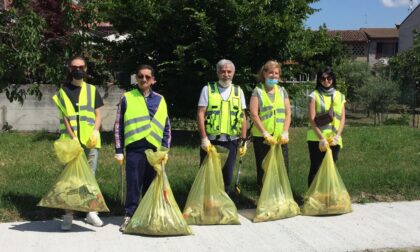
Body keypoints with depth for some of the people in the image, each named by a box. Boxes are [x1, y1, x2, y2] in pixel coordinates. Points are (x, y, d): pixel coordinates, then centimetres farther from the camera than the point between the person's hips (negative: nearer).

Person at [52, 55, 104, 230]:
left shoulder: (92, 90, 11)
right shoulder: (63, 91, 6)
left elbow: (98, 114, 9)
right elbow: (65, 118, -1)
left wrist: (95, 130, -11)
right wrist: (73, 138, -13)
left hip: (90, 141, 2)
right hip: (71, 141, -1)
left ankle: (91, 211, 15)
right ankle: (68, 214, 1)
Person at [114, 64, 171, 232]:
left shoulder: (160, 100, 12)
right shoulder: (127, 98, 5)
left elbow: (166, 127, 14)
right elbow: (118, 125, 5)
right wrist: (119, 151, 0)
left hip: (155, 149, 3)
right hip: (134, 149, -2)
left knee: (152, 185, 8)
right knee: (133, 184, -2)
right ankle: (129, 216, 7)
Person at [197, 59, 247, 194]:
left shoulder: (238, 91, 9)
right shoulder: (208, 89, 0)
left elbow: (243, 117, 9)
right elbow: (200, 114, -4)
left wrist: (243, 140, 5)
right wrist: (204, 138, -12)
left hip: (231, 141, 2)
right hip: (211, 140, -2)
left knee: (227, 176, 9)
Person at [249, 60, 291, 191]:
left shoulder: (282, 91, 12)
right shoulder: (258, 91, 0)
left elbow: (288, 113, 8)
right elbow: (254, 114, -8)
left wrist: (285, 132, -5)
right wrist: (265, 133, -15)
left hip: (280, 138, 3)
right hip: (262, 137, -3)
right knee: (263, 170, 4)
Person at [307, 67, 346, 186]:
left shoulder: (339, 96, 11)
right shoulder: (314, 95, -1)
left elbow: (342, 118, 7)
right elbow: (312, 119, -7)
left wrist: (337, 136, -8)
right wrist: (321, 138, -14)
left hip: (334, 140, 3)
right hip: (317, 139, -3)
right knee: (315, 168, -1)